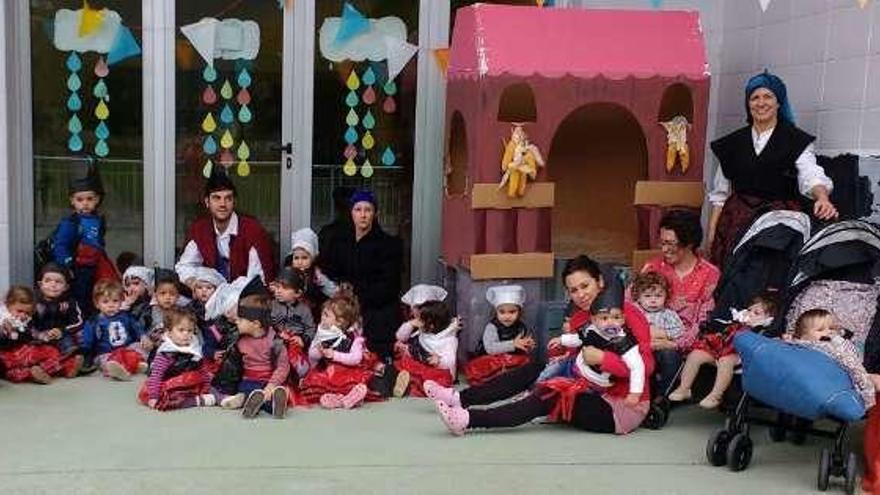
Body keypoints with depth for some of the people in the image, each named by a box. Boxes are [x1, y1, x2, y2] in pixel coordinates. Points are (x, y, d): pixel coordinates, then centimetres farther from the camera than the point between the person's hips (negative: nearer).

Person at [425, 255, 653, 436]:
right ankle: (461, 398, -4)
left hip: (625, 408, -7)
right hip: (594, 395, 7)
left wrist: (602, 358, -26)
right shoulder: (578, 318, 8)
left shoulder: (628, 313, -13)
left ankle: (469, 419, -28)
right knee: (534, 370, -3)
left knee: (548, 400, -24)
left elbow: (646, 366, -21)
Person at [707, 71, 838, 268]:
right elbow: (720, 193, 14)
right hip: (737, 221, 3)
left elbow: (811, 175, -14)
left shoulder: (796, 141, 3)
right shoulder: (733, 143, 12)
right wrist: (712, 231, 8)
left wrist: (822, 198, -35)